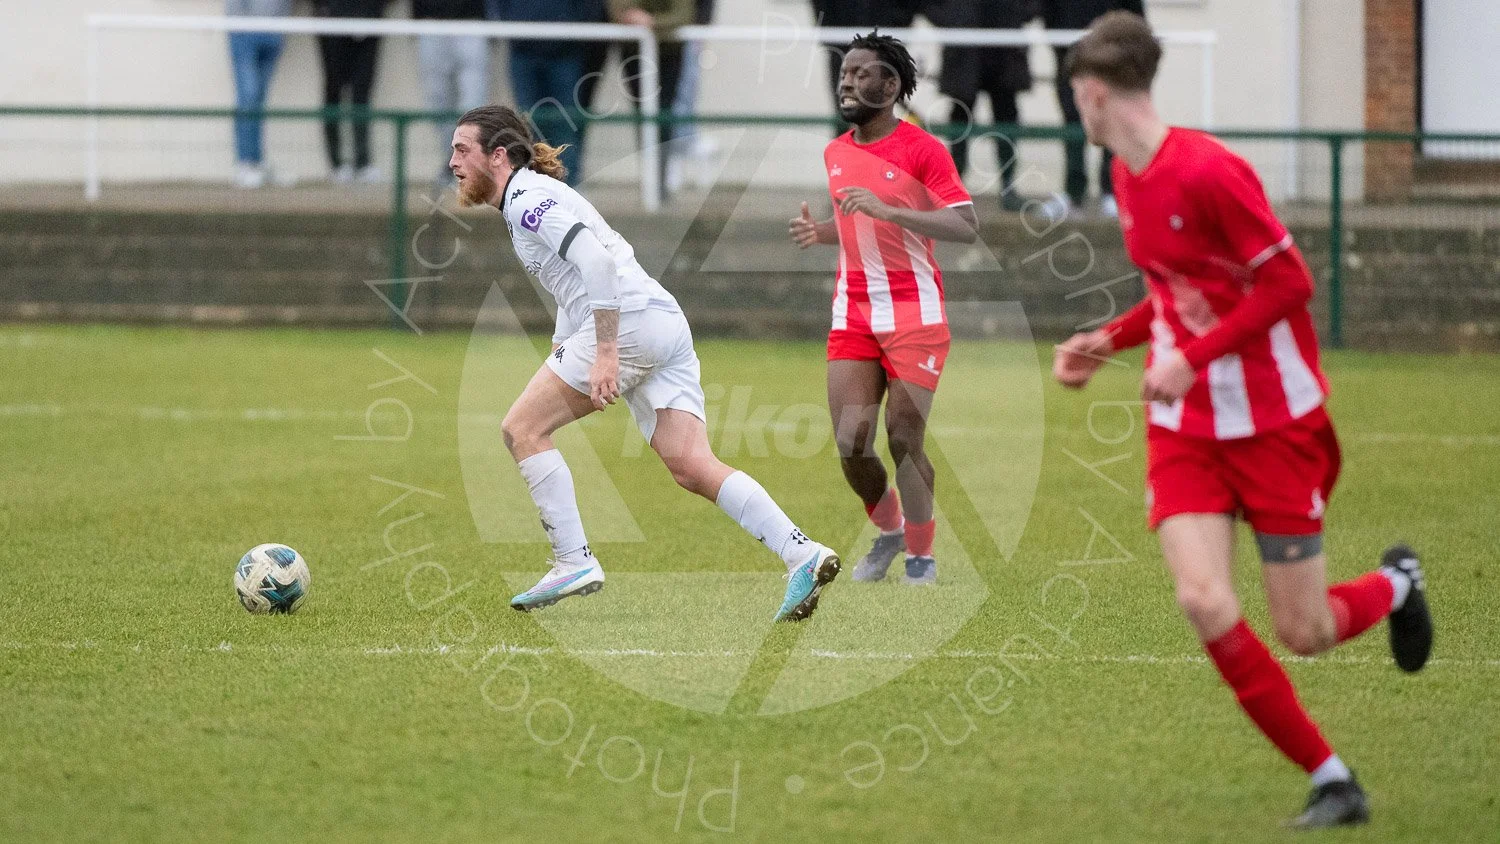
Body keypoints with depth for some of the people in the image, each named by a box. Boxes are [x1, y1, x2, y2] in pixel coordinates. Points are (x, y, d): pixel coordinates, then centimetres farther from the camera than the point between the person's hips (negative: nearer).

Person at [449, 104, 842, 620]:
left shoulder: (529, 198, -5)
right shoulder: (532, 199, 27)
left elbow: (597, 260, -20)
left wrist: (605, 353, -24)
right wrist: (558, 358, 33)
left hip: (632, 320, -10)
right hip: (668, 326, 10)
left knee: (522, 429, -2)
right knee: (692, 468, -1)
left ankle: (574, 563, -4)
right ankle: (803, 556, -14)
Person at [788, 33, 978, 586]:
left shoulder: (922, 150, -10)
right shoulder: (836, 153, 10)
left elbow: (967, 228, -19)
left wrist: (886, 209, -27)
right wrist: (819, 232, 4)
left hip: (914, 314, -5)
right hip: (853, 315, 5)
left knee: (904, 442, -6)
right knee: (851, 446, -3)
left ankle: (921, 556, 12)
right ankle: (887, 533, 23)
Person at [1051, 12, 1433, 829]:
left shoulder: (1208, 171, -20)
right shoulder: (1127, 177, 6)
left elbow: (1287, 281, -19)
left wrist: (1193, 359, -22)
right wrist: (1107, 341, 7)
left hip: (1273, 421, -6)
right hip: (1184, 426, 6)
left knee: (1304, 632, -2)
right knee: (1204, 602, -14)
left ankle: (1395, 584, 35)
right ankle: (1330, 780, -2)